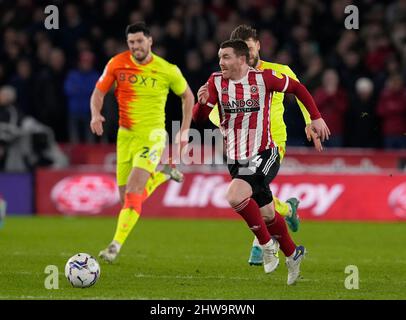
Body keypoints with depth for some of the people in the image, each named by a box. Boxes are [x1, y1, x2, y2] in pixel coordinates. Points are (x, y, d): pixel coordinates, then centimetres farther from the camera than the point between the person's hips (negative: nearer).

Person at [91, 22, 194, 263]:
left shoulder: (168, 71, -7)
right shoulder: (117, 64, -3)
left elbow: (187, 96, 10)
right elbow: (99, 91, 4)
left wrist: (185, 130, 6)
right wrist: (96, 114, -16)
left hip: (152, 136, -4)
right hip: (126, 135, 4)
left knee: (133, 191, -20)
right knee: (126, 195, 8)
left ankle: (116, 246, -19)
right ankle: (162, 176, 39)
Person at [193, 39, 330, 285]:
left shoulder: (263, 78, -10)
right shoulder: (216, 82, -1)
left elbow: (297, 88, 4)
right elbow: (199, 118, -5)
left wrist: (316, 118, 4)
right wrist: (202, 102, -26)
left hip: (263, 156, -5)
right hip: (236, 160, 5)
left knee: (235, 197, -26)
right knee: (267, 214, 15)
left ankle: (266, 243, -7)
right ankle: (293, 253, 37)